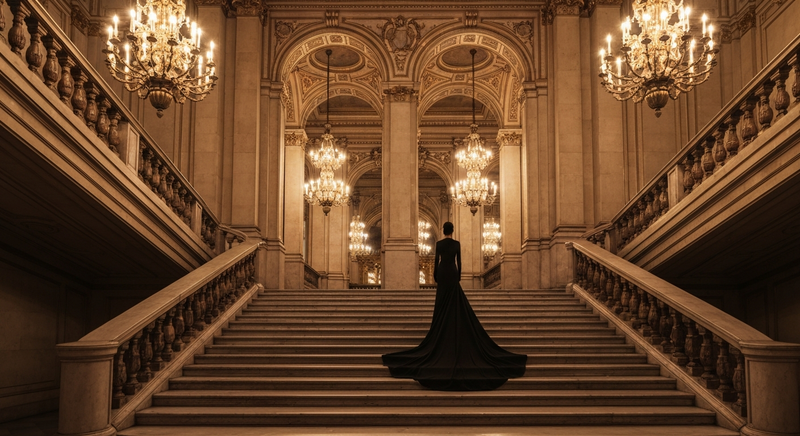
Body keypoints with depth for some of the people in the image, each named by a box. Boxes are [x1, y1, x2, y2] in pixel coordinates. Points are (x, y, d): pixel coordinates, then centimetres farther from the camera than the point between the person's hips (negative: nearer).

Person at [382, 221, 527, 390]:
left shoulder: (439, 244, 0)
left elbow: (437, 261, 1)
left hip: (442, 274, 1)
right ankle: (455, 334, 0)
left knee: (442, 305, 5)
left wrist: (436, 278, 10)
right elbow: (459, 261, -1)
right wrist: (458, 277, 8)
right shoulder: (456, 243, -2)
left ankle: (441, 333, 4)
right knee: (455, 305, 2)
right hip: (452, 274, -1)